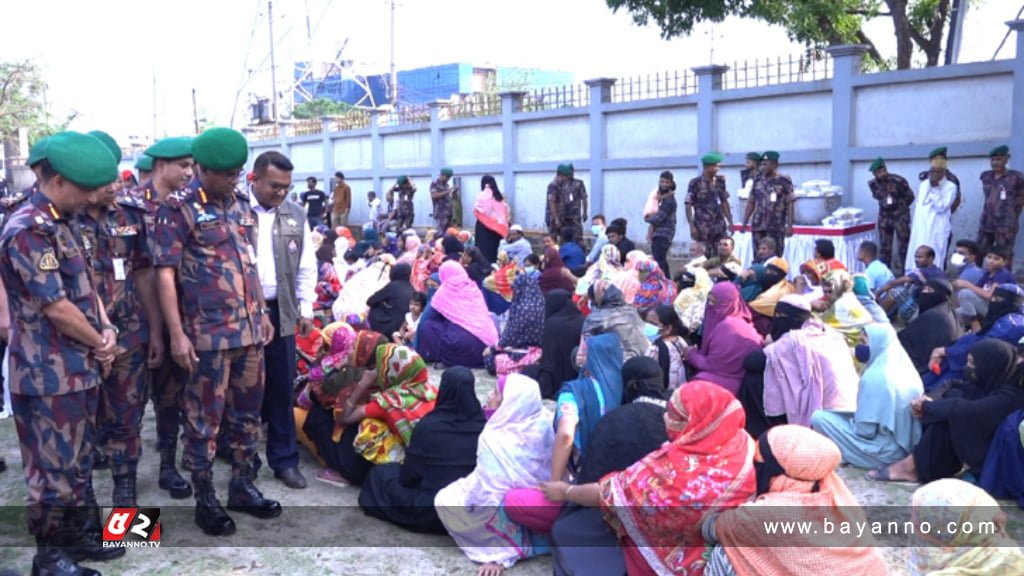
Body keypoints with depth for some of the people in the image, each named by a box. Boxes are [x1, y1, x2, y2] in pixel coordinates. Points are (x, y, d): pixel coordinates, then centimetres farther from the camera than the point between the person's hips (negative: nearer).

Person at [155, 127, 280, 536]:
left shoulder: (241, 203, 10)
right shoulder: (178, 208, -9)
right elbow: (165, 274, -12)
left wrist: (262, 312, 17)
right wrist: (177, 334, -16)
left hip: (249, 329, 6)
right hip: (208, 333, -6)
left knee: (247, 412, 14)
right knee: (205, 418, 4)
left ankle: (243, 487, 28)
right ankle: (205, 500, 17)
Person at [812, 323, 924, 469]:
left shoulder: (874, 377, -22)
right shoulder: (906, 369, 3)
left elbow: (865, 431, -19)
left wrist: (850, 420, 2)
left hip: (887, 452, -9)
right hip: (909, 447, 9)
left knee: (819, 417, -8)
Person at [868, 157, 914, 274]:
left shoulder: (898, 180, -17)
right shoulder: (873, 184, -3)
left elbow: (910, 196, -4)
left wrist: (900, 206, 9)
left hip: (900, 216, -4)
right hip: (884, 217, 4)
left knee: (903, 247, -3)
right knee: (885, 247, 8)